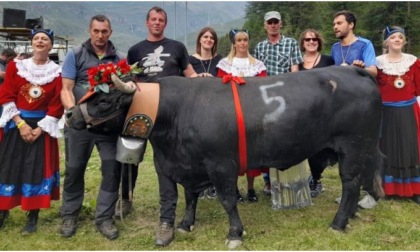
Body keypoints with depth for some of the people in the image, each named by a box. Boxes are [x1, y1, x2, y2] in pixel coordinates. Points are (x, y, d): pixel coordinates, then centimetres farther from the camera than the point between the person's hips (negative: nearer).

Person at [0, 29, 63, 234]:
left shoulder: (57, 72, -2)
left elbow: (57, 106, -5)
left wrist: (40, 129, -13)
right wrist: (21, 124, -12)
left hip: (42, 126, -1)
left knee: (37, 169, 1)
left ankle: (32, 216, 13)